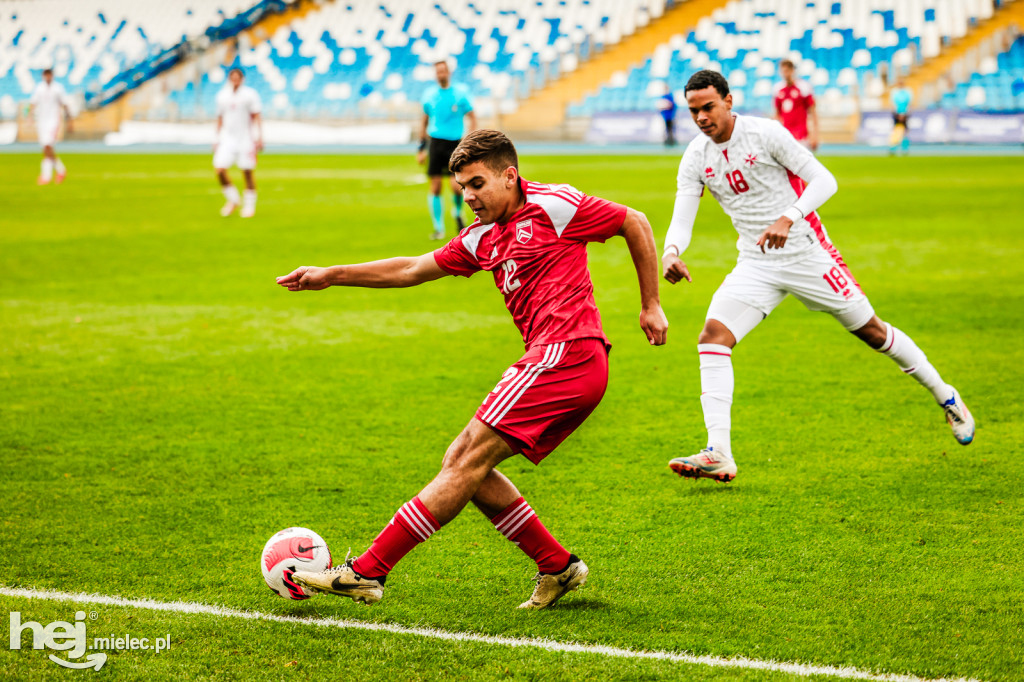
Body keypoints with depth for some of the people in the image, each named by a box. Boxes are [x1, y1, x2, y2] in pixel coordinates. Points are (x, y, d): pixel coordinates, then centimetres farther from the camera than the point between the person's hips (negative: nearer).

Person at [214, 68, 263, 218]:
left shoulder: (249, 95, -4)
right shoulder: (222, 96, 8)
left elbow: (256, 117, -4)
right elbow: (220, 119, 16)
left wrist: (259, 138, -11)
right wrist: (217, 140, 15)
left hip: (245, 139, -3)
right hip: (227, 138, 3)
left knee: (247, 172, 0)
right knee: (220, 170, -8)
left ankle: (249, 206, 13)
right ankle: (233, 200, 12)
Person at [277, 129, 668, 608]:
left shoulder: (552, 206, -2)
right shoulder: (482, 238, 20)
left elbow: (636, 223, 4)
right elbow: (412, 270, 26)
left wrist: (651, 306, 5)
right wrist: (331, 276, 23)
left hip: (565, 353, -9)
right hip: (555, 360, 9)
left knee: (470, 460, -11)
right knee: (461, 463, 6)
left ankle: (367, 571, -12)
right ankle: (557, 566, 9)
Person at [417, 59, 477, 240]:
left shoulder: (460, 92, 0)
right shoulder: (429, 95, 9)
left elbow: (472, 118, 3)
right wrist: (422, 147, 15)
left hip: (455, 143, -2)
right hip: (435, 142, 2)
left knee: (456, 185, -14)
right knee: (435, 187, -2)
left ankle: (457, 213, 18)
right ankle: (438, 228, 8)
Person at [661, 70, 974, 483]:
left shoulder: (765, 134, -15)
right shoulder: (695, 159, -2)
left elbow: (824, 181, -15)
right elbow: (681, 219, -6)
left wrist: (787, 219, -31)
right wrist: (671, 253, -29)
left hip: (807, 254, -4)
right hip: (756, 265, 4)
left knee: (871, 331, 5)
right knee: (713, 336, -17)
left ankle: (946, 398, 29)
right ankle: (718, 455, -22)